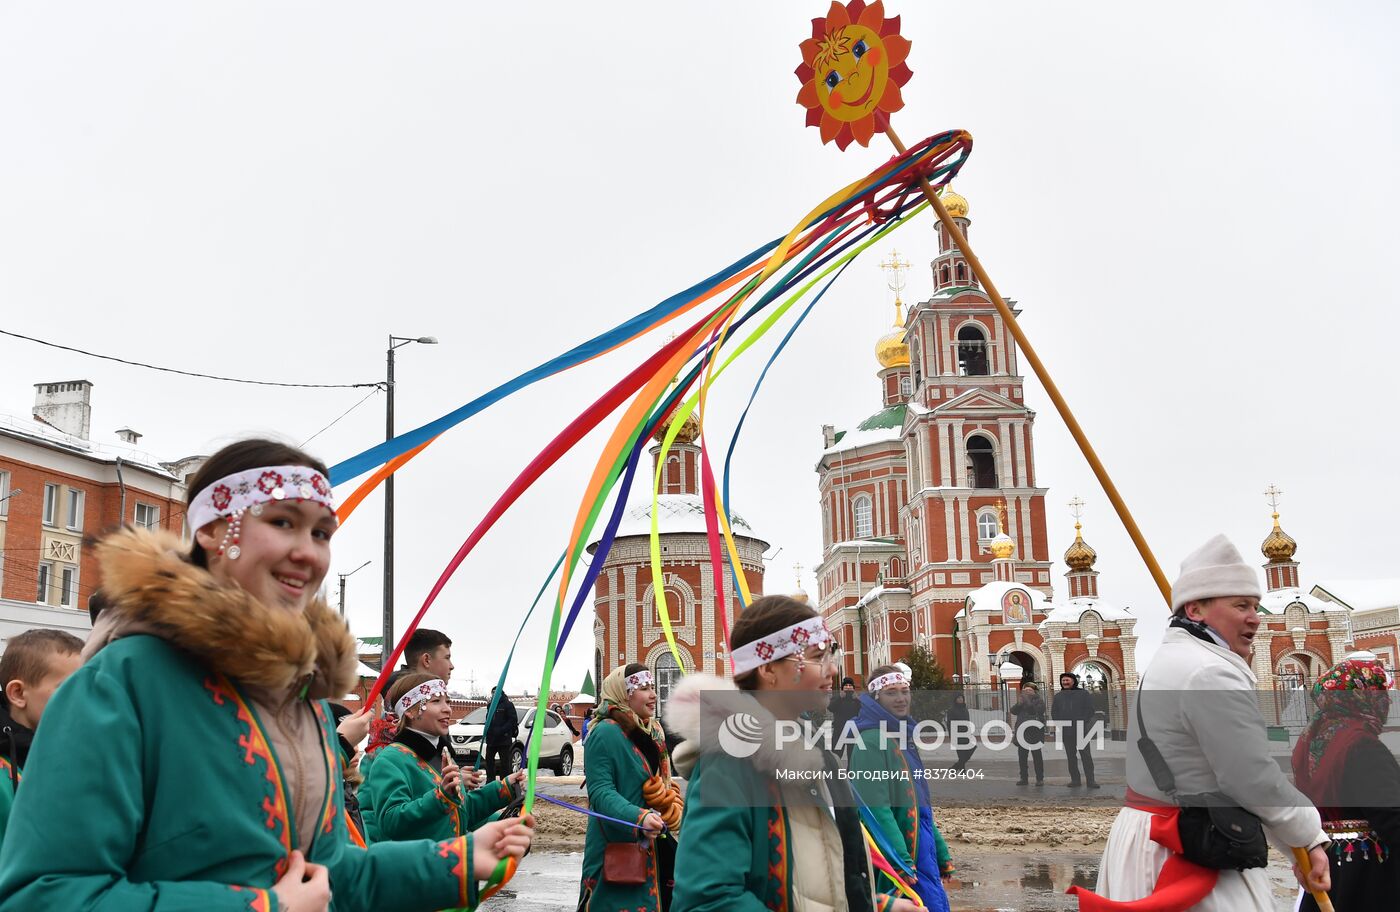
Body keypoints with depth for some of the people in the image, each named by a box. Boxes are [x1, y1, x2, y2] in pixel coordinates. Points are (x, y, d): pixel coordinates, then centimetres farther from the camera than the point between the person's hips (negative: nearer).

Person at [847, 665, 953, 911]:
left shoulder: (903, 737, 14)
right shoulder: (872, 741, -15)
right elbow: (877, 809, -22)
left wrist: (941, 854, 19)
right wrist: (901, 863, -25)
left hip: (920, 850, 9)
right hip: (896, 855, -9)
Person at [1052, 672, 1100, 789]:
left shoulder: (1083, 693, 4)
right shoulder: (1058, 696, 14)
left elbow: (1090, 710, -1)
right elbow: (1054, 712, 14)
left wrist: (1082, 724, -11)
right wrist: (1060, 724, -1)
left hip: (1081, 730, -3)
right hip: (1065, 732, 3)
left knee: (1086, 755, -6)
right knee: (1071, 756, 2)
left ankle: (1090, 780, -5)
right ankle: (1075, 780, 4)